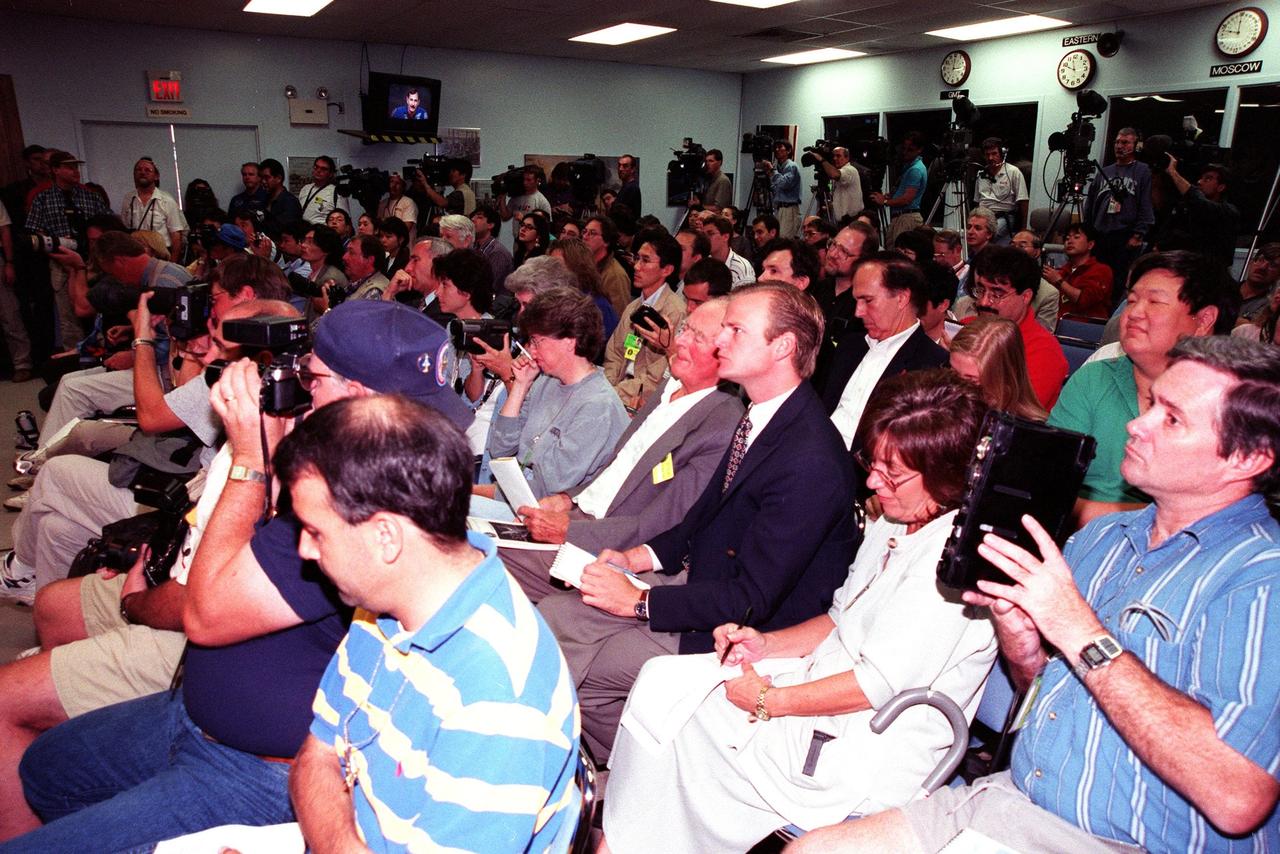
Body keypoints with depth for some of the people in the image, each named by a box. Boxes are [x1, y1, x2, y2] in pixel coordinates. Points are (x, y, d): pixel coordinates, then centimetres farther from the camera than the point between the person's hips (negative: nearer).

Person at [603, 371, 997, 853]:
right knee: (661, 681, -2)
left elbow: (878, 682, -23)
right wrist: (766, 644, 1)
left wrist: (769, 700, -15)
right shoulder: (895, 524, 7)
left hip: (865, 754, -9)